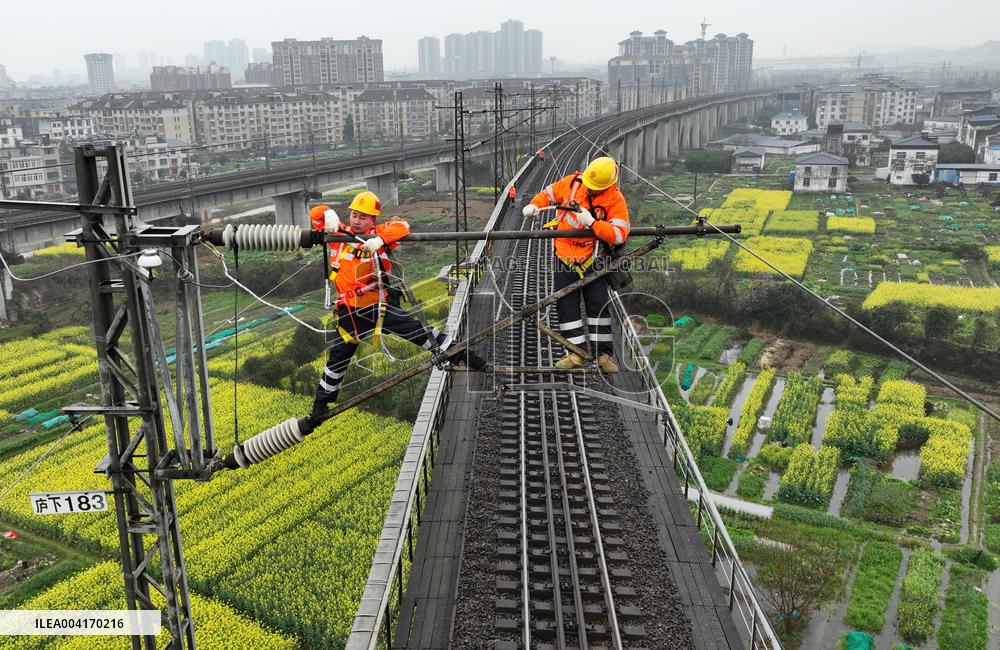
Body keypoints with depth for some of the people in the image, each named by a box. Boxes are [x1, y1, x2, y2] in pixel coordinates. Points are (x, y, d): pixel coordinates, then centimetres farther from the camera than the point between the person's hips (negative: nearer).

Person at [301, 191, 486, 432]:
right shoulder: (339, 233, 0)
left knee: (416, 330, -7)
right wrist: (329, 215, -18)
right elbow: (316, 213, 4)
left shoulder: (377, 234, -8)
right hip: (348, 310, 3)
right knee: (338, 358, 13)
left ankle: (461, 354, 9)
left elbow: (402, 226, -23)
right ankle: (320, 407, 28)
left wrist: (380, 239, -37)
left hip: (378, 305, -3)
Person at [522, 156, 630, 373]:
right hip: (565, 256, 3)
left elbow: (619, 234, -23)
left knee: (598, 305, -3)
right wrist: (534, 205, -6)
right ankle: (577, 353, 8)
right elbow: (548, 194, 13)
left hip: (593, 258, -3)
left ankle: (604, 354, 7)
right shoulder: (572, 183, -4)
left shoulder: (615, 200, -13)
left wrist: (592, 222, -30)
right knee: (566, 305, 1)